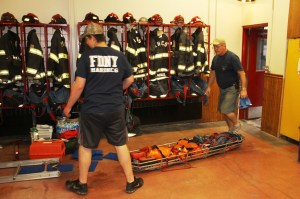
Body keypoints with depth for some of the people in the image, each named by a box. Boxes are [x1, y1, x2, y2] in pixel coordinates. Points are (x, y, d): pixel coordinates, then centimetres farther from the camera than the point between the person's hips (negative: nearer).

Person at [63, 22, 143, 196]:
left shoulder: (86, 57, -8)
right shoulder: (119, 55, 1)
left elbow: (79, 85, -11)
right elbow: (130, 80, 8)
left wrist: (69, 106, 2)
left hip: (92, 110, -2)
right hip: (115, 109, 3)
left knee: (85, 146, 15)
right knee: (121, 145, 14)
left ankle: (82, 184, 29)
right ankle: (131, 182, 23)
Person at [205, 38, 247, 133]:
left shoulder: (232, 57, -18)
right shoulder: (215, 58, 4)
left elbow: (241, 73, -20)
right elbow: (213, 73, 15)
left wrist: (243, 89, -25)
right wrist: (209, 87, 12)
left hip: (232, 88, -8)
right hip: (222, 88, 8)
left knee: (226, 110, -14)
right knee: (223, 110, 11)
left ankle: (237, 124, 14)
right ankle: (231, 130, 28)